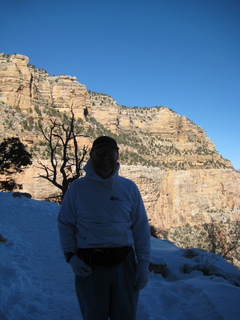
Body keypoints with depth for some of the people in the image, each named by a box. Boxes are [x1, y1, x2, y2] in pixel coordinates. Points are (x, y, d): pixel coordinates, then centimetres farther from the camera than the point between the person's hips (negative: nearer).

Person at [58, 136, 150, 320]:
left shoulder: (129, 187, 2)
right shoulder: (78, 187, -1)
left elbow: (141, 228, 3)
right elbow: (65, 224, 5)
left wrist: (143, 264, -1)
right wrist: (70, 256, -8)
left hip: (124, 264, 1)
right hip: (88, 266, -1)